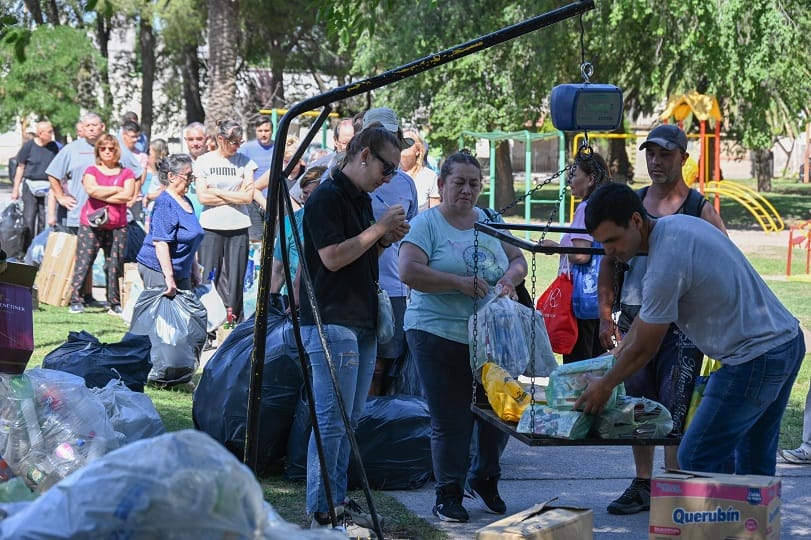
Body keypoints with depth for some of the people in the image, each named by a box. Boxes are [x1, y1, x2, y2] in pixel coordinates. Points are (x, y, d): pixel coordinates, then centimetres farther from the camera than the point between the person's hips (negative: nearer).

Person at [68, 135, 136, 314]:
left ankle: (115, 303, 7)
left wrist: (101, 195, -7)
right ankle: (76, 301, -1)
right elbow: (92, 190, -12)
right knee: (84, 262, -4)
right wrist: (116, 189, -7)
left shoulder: (126, 173, 9)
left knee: (115, 264, 0)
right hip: (91, 225, -1)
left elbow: (127, 196, -7)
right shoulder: (92, 171, 8)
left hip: (117, 225, 1)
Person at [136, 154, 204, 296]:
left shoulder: (186, 202, 14)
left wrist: (194, 270, 24)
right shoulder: (164, 203, -15)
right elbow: (160, 243, -22)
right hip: (157, 269, -10)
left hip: (181, 272, 10)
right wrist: (169, 278, -26)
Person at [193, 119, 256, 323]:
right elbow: (203, 197, -5)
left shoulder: (244, 161, 4)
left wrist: (217, 192, -5)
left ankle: (234, 320, 6)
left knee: (235, 278, 1)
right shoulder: (204, 161, 3)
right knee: (209, 277, -2)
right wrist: (235, 196, -4)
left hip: (238, 227, 1)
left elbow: (248, 197, -4)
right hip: (211, 227, -1)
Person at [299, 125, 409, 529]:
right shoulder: (327, 198, -12)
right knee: (332, 420, -9)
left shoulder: (362, 200, 17)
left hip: (363, 323, 10)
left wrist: (386, 240, 5)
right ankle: (320, 511, -6)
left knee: (349, 419, 12)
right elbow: (333, 257, -20)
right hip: (332, 323, -10)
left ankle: (337, 499, 18)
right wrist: (379, 229, -15)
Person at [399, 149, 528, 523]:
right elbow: (409, 271, -17)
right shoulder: (427, 223, -6)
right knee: (450, 421, -1)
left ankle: (483, 480, 31)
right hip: (439, 335, -5)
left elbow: (518, 260, 19)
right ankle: (448, 496, 14)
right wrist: (461, 283, -22)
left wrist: (510, 277, -4)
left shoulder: (490, 222, 12)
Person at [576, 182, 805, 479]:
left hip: (754, 359, -10)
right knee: (754, 465, 17)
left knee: (697, 461, -7)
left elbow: (643, 350, -10)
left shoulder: (665, 265, -23)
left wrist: (604, 386, 5)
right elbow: (648, 313, 23)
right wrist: (618, 351, 27)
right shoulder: (676, 223, 8)